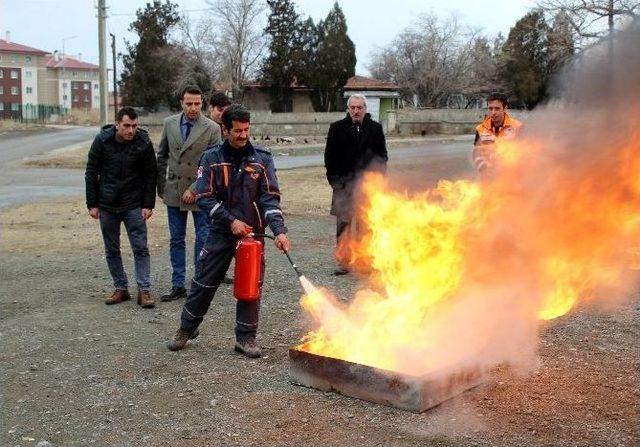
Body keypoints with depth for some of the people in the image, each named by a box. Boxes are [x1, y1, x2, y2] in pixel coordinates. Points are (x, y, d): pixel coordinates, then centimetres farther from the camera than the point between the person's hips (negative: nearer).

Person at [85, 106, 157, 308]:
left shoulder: (143, 142, -8)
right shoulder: (102, 140, -7)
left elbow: (150, 175, -2)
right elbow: (91, 173, 0)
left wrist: (148, 205, -7)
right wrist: (92, 204, -3)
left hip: (133, 205, -1)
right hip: (107, 206, 2)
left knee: (140, 248, -3)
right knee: (112, 250, 8)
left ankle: (144, 290, 2)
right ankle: (121, 289, 19)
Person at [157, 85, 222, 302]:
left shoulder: (212, 128, -8)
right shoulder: (169, 123, 4)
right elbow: (162, 157, 13)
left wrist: (195, 189, -13)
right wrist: (161, 187, 10)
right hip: (174, 192, 4)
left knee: (203, 240, 3)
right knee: (176, 241, 9)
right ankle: (178, 286, 18)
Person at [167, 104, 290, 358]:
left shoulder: (262, 159, -1)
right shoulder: (212, 158, -1)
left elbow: (270, 198, -7)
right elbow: (204, 197, -6)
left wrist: (279, 231, -20)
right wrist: (231, 221, -15)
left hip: (252, 233, 1)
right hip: (220, 232, 0)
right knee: (203, 283, 7)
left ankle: (246, 338, 19)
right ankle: (186, 330, 26)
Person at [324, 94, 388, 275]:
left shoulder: (375, 129, 7)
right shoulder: (337, 128, 5)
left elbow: (382, 156, 12)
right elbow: (329, 156, 6)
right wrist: (335, 179, -1)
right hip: (344, 184, -1)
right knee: (344, 223, -2)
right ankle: (344, 262, 4)